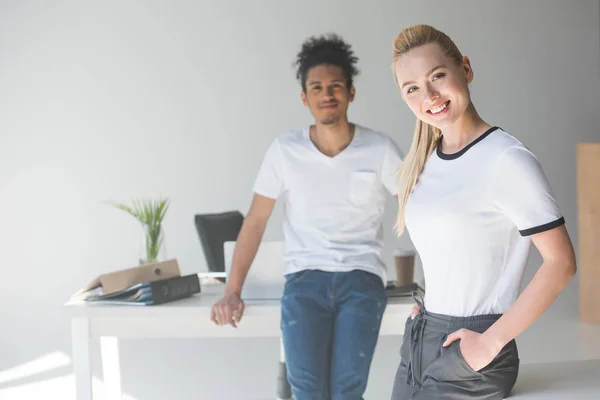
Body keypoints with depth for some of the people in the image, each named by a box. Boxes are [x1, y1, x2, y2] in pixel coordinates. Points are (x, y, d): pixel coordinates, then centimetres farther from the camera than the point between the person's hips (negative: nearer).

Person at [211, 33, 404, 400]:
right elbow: (256, 221, 6)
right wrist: (232, 293, 0)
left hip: (362, 279, 0)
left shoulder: (380, 150, -1)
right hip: (306, 278, 0)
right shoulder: (285, 150, 1)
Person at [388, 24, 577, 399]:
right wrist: (425, 311, 5)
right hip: (418, 340, 7)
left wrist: (492, 342, -15)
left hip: (468, 353, -6)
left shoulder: (508, 160, -14)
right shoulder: (424, 161, 7)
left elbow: (561, 263, -15)